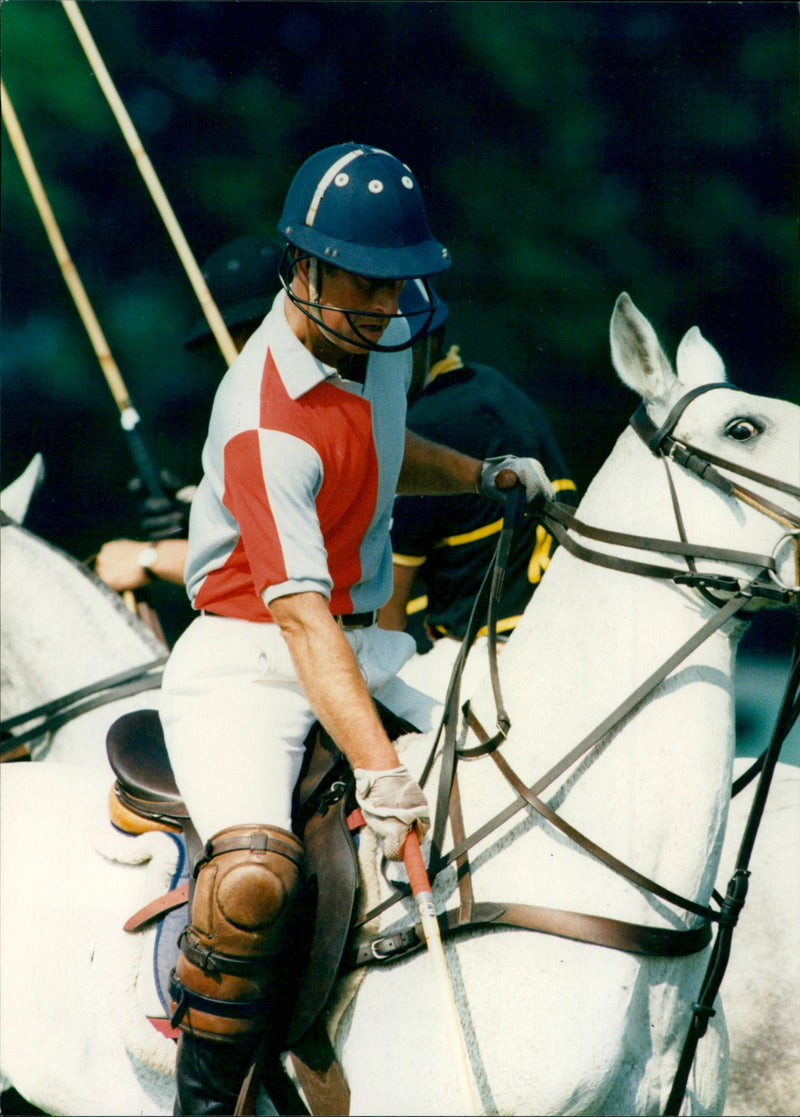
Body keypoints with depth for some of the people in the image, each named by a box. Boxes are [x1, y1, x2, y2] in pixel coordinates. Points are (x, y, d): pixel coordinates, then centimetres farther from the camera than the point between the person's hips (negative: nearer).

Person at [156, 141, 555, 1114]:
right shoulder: (269, 424, -23)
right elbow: (302, 615, -33)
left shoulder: (383, 340, 5)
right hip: (247, 666, -9)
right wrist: (377, 771, -42)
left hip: (361, 650, 9)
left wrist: (484, 477, 17)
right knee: (254, 877, -33)